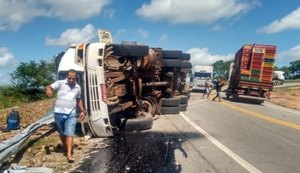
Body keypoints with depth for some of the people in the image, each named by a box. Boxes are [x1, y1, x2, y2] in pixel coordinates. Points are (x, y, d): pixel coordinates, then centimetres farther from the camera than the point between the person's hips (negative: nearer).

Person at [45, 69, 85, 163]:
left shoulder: (78, 87, 8)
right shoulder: (60, 83, -3)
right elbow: (49, 87, -15)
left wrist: (82, 111, 15)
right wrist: (48, 89, -39)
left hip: (71, 114, 1)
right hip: (59, 113, -1)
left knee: (69, 133, -8)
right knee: (62, 133, 14)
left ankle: (69, 154, -11)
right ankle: (66, 148, 35)